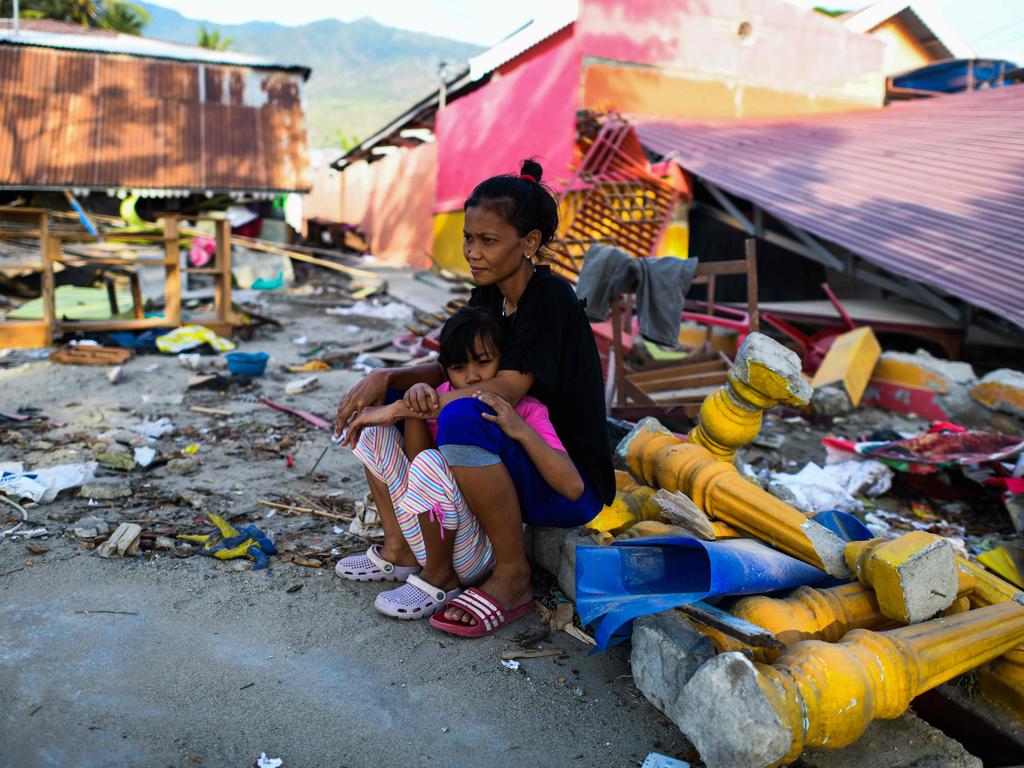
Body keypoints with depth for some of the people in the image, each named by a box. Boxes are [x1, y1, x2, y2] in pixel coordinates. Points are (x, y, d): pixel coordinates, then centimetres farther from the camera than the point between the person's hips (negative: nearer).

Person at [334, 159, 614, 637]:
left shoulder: (551, 297, -18)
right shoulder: (489, 297, 6)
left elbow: (506, 390, -28)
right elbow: (451, 369, 10)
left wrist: (403, 406, -27)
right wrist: (387, 378, -10)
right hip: (514, 464, 8)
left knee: (462, 417, -38)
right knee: (377, 399, 4)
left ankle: (512, 577, -20)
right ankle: (407, 543, 6)